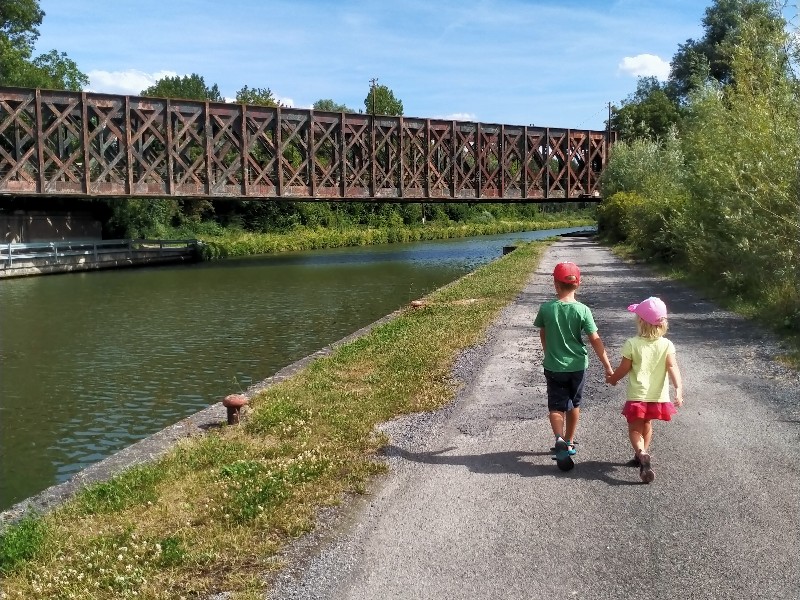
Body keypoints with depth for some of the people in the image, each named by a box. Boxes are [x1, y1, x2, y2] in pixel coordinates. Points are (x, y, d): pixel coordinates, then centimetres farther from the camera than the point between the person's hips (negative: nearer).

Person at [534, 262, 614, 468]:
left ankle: (560, 439, -20)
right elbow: (595, 340, -11)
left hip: (553, 367, -1)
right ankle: (569, 443, 31)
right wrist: (608, 367, -3)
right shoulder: (582, 310, -13)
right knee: (574, 405, 19)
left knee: (556, 406, 5)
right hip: (578, 366, 1)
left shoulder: (546, 309, -10)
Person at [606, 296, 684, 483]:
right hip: (658, 396, 3)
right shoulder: (667, 345, -6)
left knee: (635, 429, 5)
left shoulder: (632, 344, -13)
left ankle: (642, 455, -22)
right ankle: (642, 454, 37)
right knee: (647, 425, 25)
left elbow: (624, 369, -6)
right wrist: (678, 388, -24)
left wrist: (613, 378, 13)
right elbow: (672, 367, -18)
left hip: (637, 396, -3)